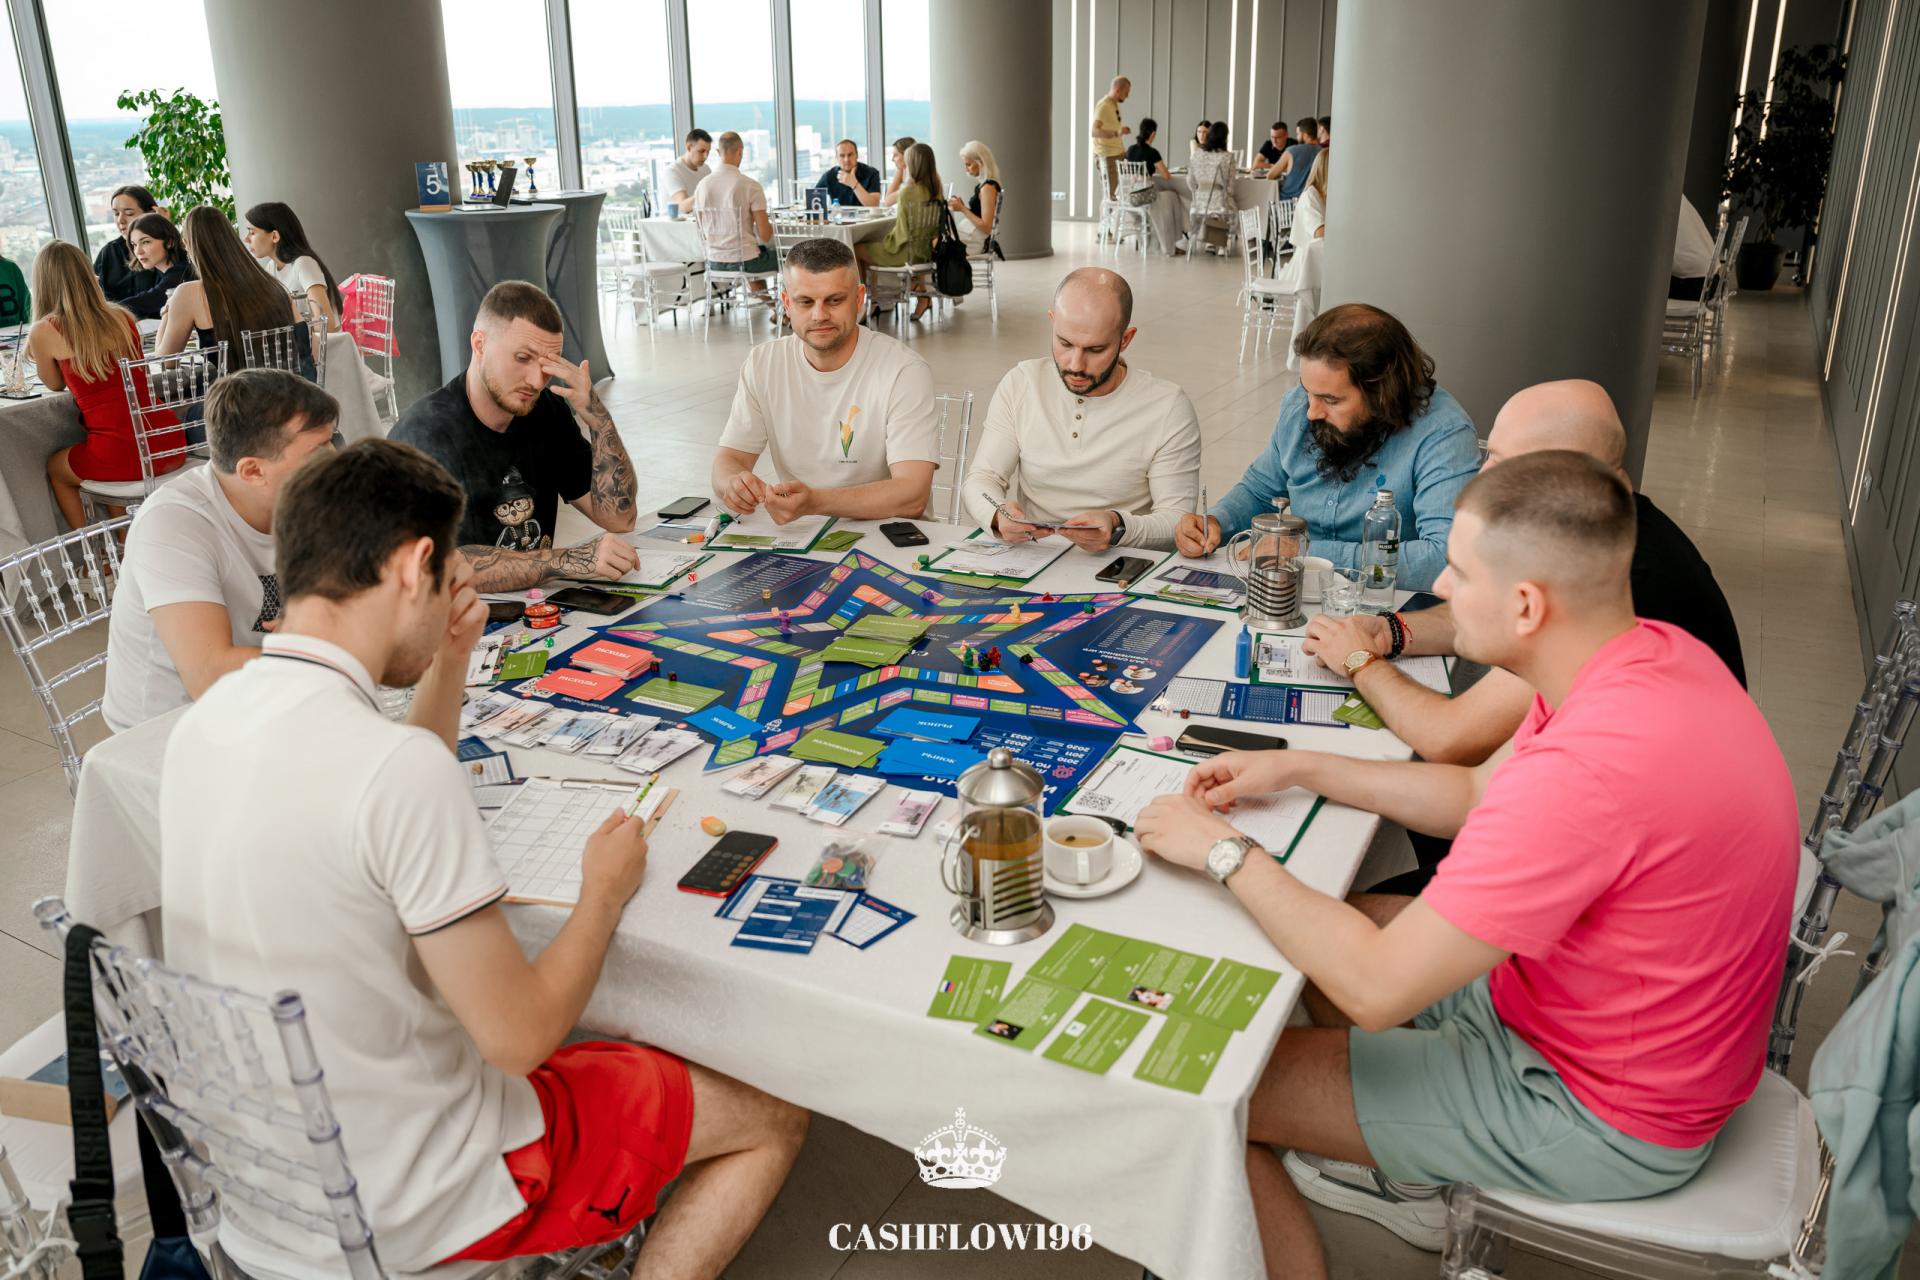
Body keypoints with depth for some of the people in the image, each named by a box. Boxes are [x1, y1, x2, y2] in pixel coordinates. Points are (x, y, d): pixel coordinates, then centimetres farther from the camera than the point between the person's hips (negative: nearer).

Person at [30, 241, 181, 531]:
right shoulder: (122, 317, 7)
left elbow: (55, 385, 15)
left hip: (121, 454, -4)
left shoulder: (44, 332, -4)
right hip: (169, 444, 4)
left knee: (55, 469, 31)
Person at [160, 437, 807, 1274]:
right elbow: (519, 1037, -24)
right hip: (401, 1209, -8)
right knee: (771, 1120, 5)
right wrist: (606, 890, -7)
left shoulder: (200, 725, -4)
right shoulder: (400, 765, -32)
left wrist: (449, 658, 6)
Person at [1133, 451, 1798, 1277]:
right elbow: (1479, 794, 9)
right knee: (1321, 932, 20)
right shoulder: (1652, 653, -6)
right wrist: (1298, 769, 3)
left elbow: (1374, 989, -31)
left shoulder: (1588, 771, -37)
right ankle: (1406, 1181, 36)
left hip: (1604, 1116, -9)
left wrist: (1225, 852, -19)